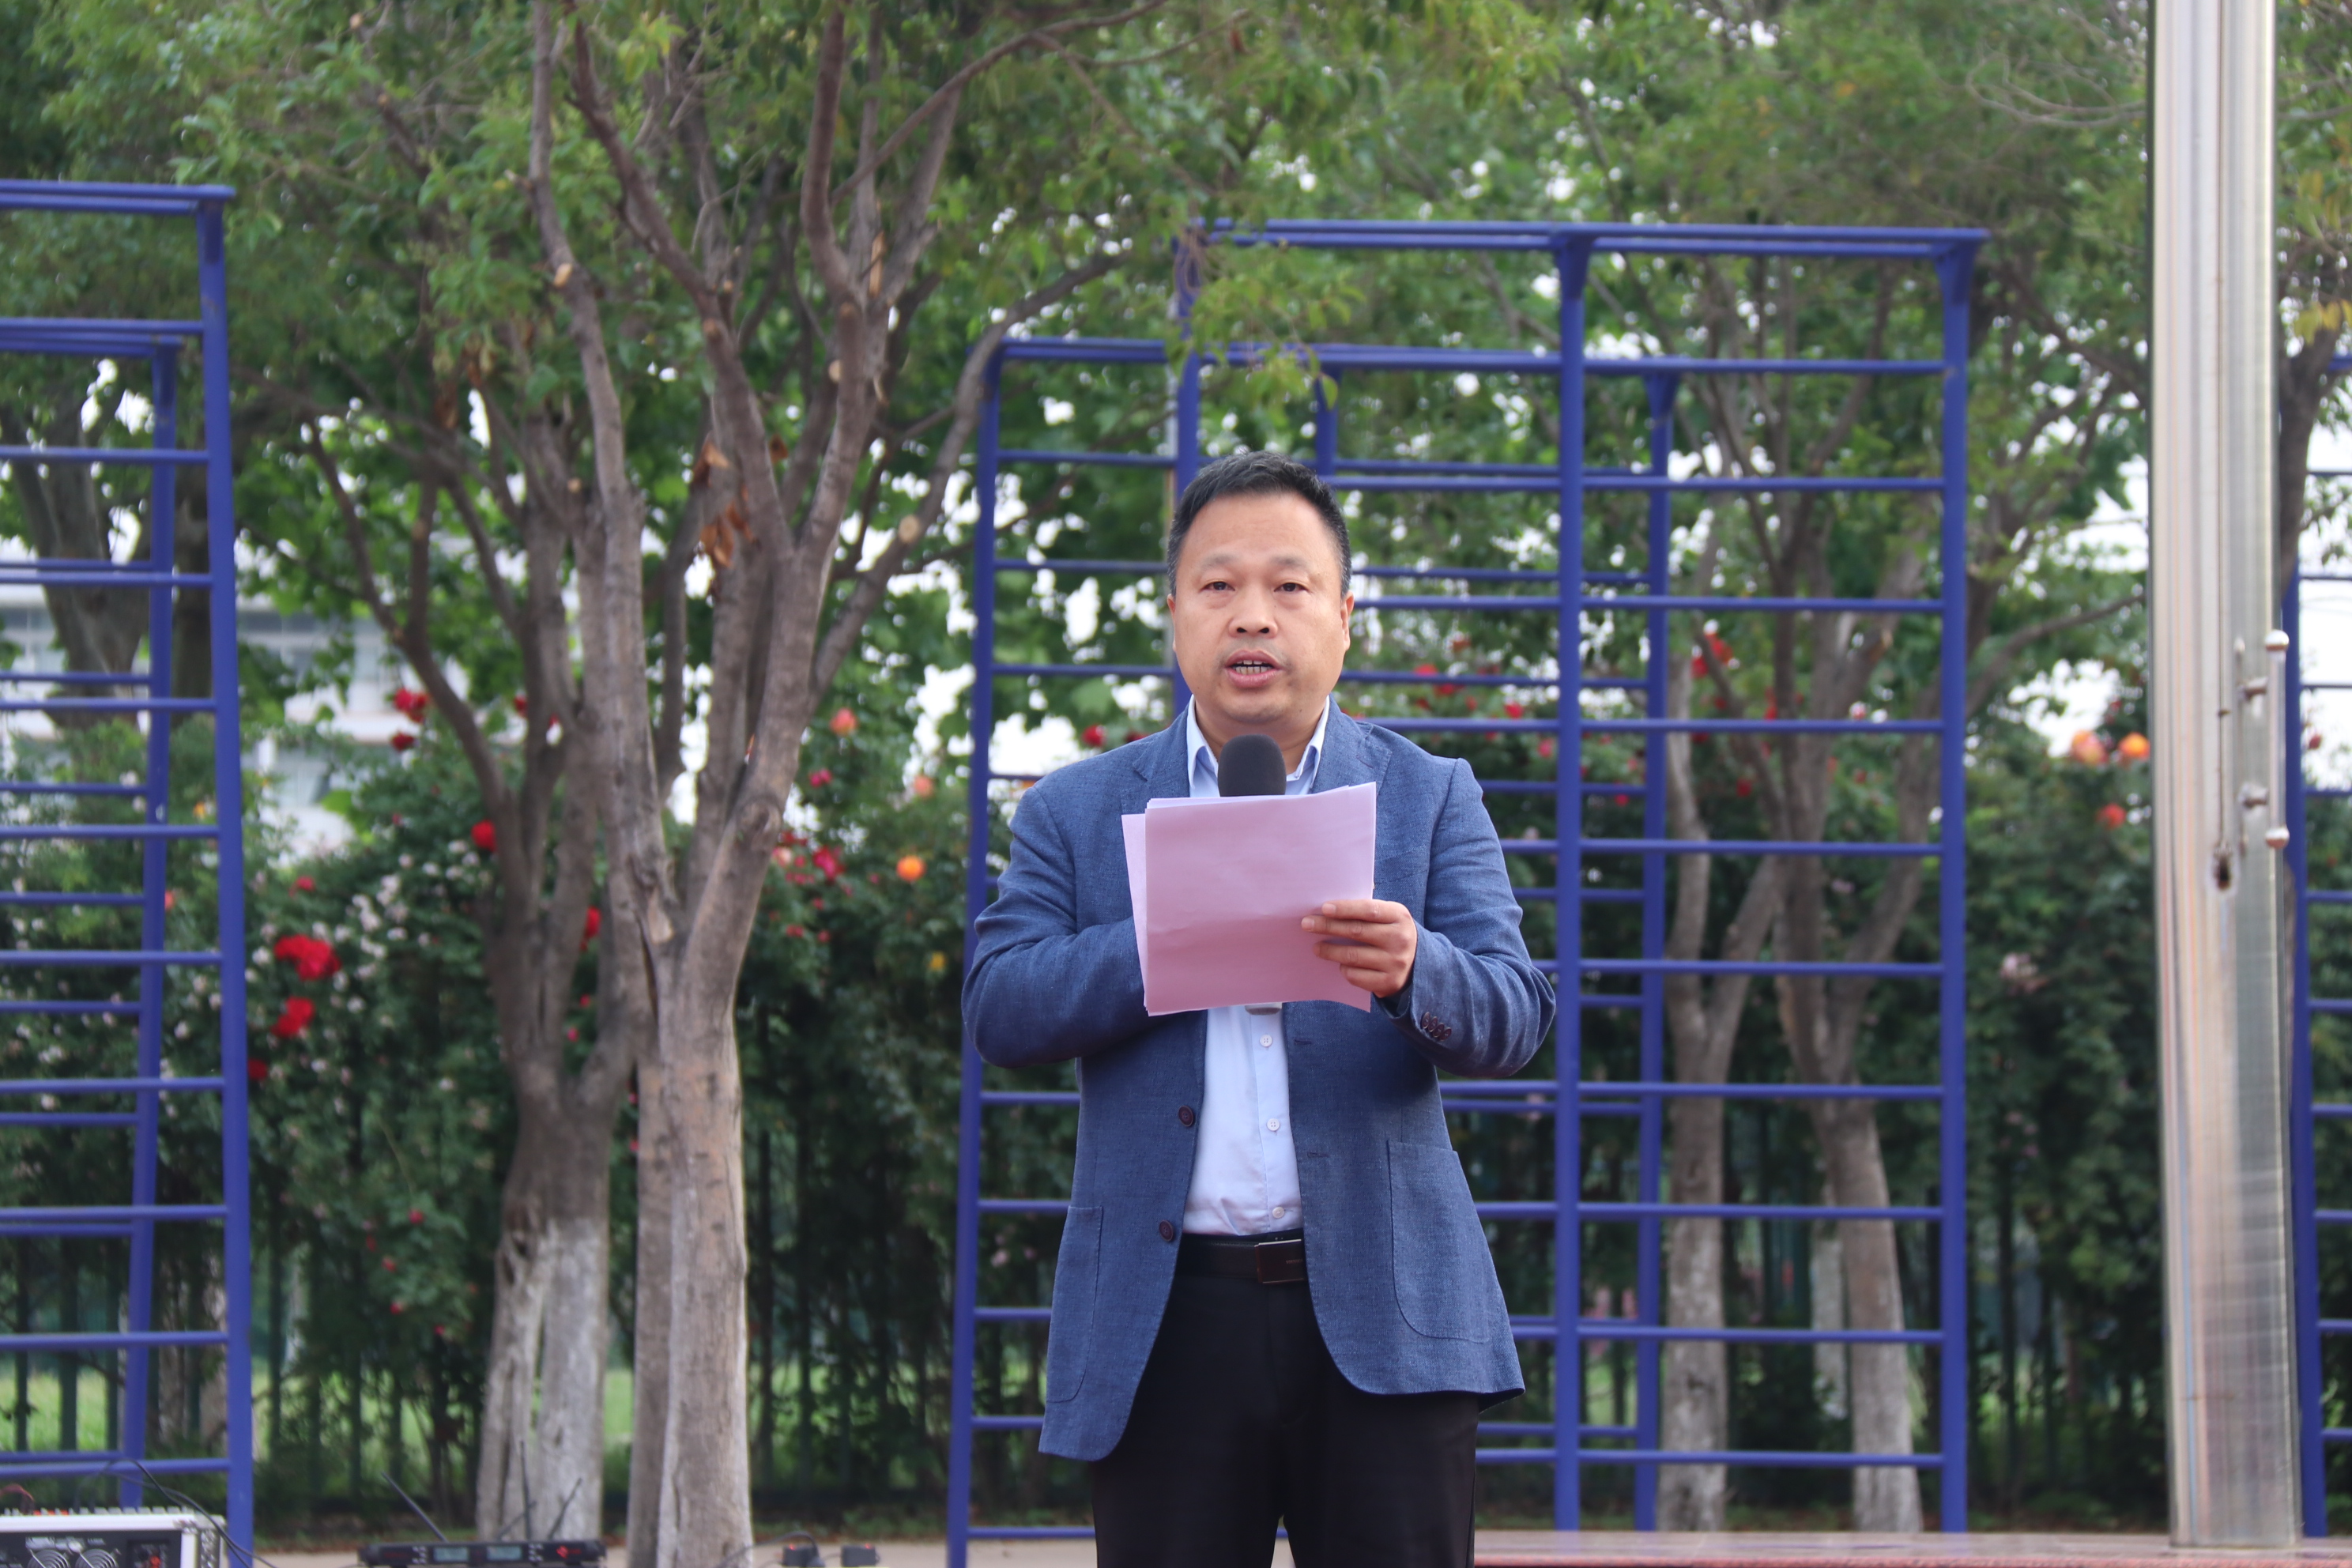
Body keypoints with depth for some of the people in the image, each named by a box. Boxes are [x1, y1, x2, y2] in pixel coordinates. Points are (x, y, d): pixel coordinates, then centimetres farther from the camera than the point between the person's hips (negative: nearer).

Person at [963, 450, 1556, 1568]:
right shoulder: (1077, 813, 12)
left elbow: (1514, 1017, -1)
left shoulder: (1431, 800, 10)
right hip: (1166, 1325, 1)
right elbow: (1000, 1012, -1)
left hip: (1381, 1318, 0)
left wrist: (1412, 970, -24)